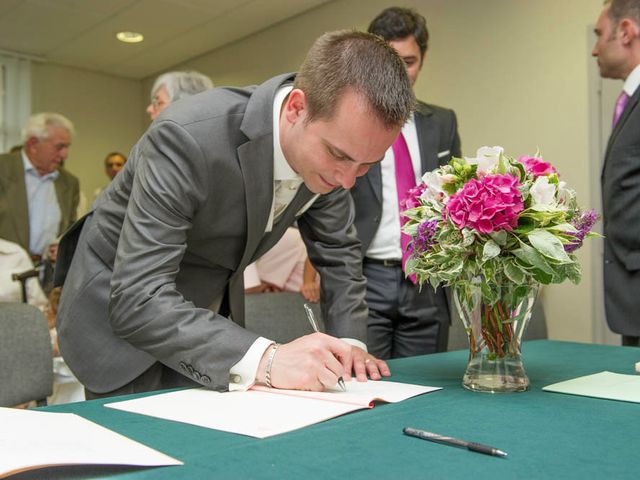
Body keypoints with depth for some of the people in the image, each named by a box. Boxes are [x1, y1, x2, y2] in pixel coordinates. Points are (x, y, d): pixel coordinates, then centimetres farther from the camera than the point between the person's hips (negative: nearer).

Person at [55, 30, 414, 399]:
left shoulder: (328, 144, -14)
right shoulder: (188, 138, -34)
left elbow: (338, 251, 0)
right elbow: (138, 301, -36)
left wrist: (350, 343, -12)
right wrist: (264, 360, -44)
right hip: (120, 315, -5)